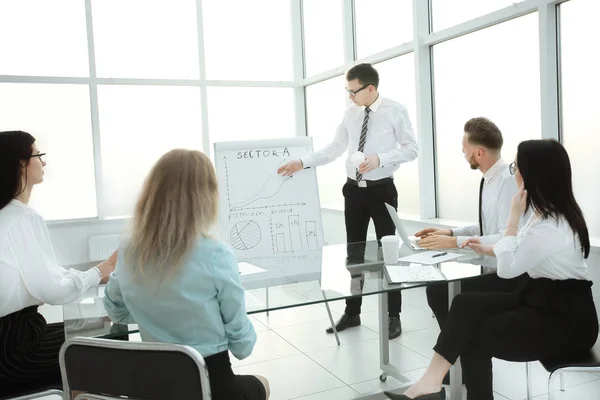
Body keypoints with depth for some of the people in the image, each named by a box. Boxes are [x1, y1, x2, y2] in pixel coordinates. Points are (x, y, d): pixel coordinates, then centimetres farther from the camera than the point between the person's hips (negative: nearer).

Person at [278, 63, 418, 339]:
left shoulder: (395, 110, -6)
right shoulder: (351, 114, 6)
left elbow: (411, 149, -8)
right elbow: (335, 148, 7)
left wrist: (380, 159, -22)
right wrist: (303, 162, -2)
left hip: (382, 190, -4)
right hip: (354, 190, 5)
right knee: (354, 252, 10)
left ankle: (394, 316, 18)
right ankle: (352, 313, 24)